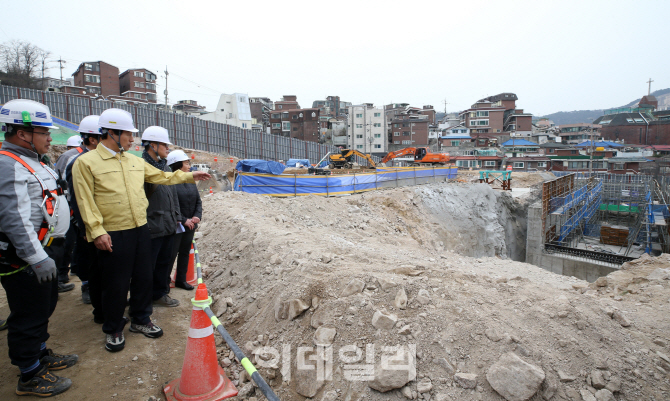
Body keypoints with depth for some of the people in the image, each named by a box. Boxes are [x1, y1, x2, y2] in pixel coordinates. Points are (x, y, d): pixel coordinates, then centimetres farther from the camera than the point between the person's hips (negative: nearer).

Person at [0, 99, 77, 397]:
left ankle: (41, 355, 39)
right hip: (25, 259, -10)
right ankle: (30, 377, 17)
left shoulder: (29, 161, 15)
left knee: (44, 307, 22)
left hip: (44, 250, 10)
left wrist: (48, 252, 24)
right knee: (30, 316, 2)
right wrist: (38, 258, -26)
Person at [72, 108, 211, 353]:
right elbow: (86, 202, -12)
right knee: (116, 285, 5)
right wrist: (97, 232, -16)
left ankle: (140, 320, 33)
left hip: (141, 231, 6)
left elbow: (162, 177, 20)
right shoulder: (86, 162, -8)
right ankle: (113, 330, 26)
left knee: (144, 278, 15)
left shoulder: (136, 161, 11)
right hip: (113, 236, -6)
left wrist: (190, 176, 17)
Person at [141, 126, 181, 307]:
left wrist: (176, 217, 17)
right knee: (148, 265, 3)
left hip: (168, 227, 9)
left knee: (165, 262, 18)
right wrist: (145, 225, -19)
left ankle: (160, 294, 32)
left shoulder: (165, 167, 15)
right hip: (152, 229, -9)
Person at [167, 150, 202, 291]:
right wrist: (184, 220, -16)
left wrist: (197, 216, -4)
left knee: (185, 253, 16)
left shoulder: (190, 181, 8)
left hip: (190, 225, 7)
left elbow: (198, 201, 11)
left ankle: (181, 280, 29)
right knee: (171, 254, 0)